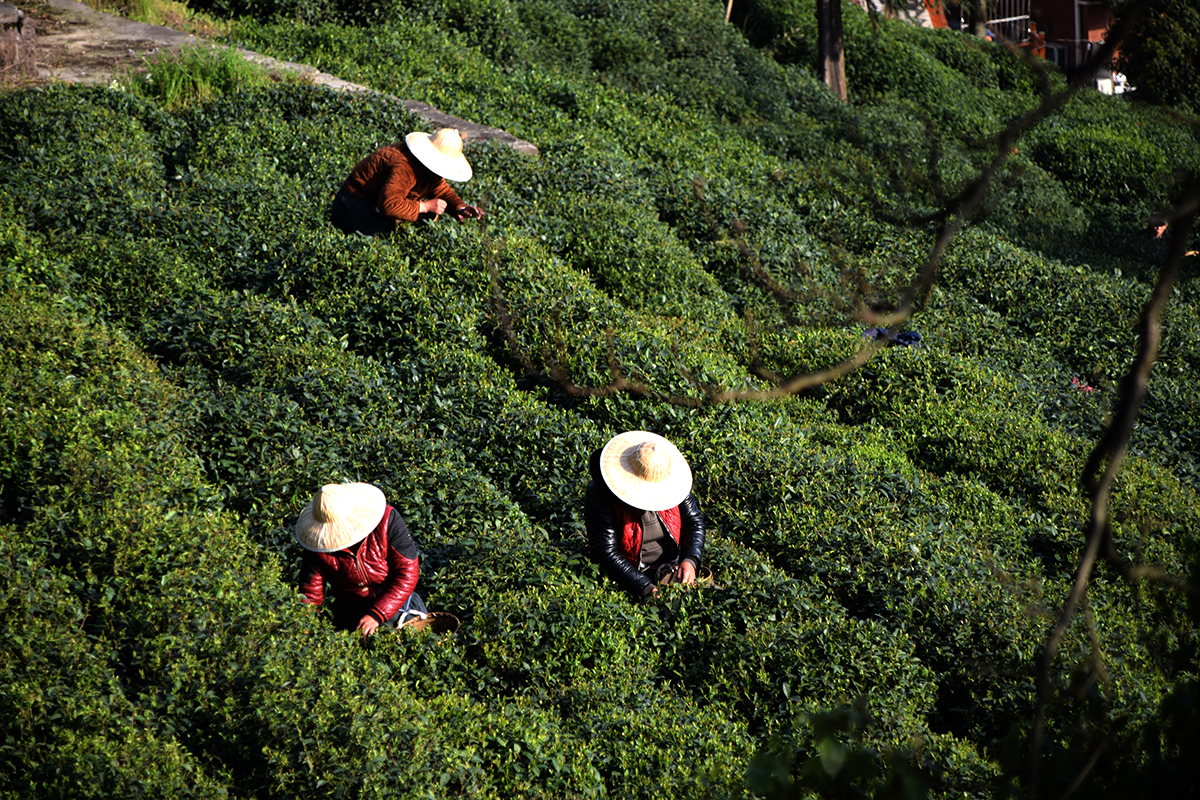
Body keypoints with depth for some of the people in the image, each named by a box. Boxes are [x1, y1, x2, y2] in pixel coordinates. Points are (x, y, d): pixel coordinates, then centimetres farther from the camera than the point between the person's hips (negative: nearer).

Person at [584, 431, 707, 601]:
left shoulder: (671, 484, -2)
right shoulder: (599, 495, -16)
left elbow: (694, 521, 9)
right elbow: (606, 553, -19)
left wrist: (689, 561, -11)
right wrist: (646, 590, -27)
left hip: (673, 570, 5)